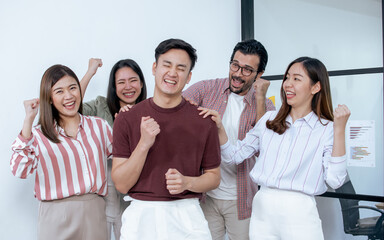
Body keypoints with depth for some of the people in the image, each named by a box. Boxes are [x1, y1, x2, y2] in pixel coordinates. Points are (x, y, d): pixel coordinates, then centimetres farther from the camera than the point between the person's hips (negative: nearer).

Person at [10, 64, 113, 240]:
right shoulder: (39, 135, 1)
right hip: (57, 219, -2)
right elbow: (20, 170, -13)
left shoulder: (100, 126, 10)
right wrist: (28, 120, -12)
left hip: (95, 214, 3)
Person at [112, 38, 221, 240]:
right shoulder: (127, 119, -2)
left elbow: (213, 177, 7)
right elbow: (121, 184, -4)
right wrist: (144, 144, -17)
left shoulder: (203, 121, -1)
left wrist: (187, 182, -13)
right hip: (141, 216, 0)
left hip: (187, 217, 0)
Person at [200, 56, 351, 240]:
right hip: (261, 210, 4)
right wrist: (219, 127, -4)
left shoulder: (326, 129, -2)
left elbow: (334, 180, -13)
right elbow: (235, 155, 10)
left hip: (299, 213, -3)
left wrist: (339, 130, -15)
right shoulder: (269, 119, 10)